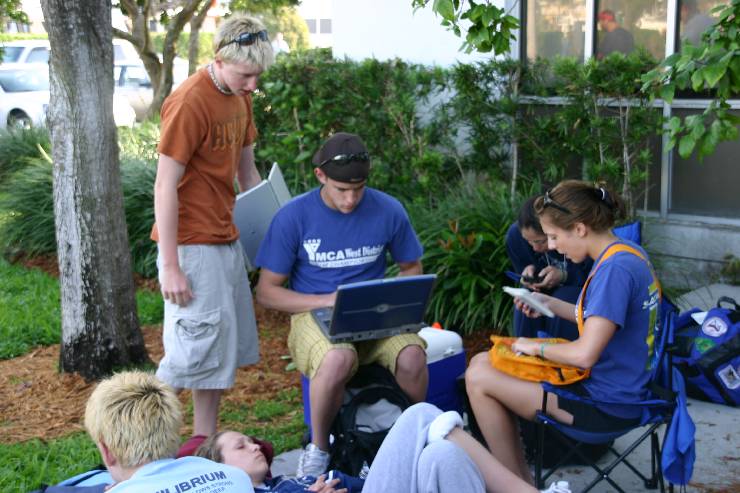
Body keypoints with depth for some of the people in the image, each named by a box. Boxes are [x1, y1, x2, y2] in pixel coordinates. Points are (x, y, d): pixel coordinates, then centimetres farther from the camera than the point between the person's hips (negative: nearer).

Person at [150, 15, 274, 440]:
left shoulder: (240, 97, 9)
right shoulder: (189, 103, -18)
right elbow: (165, 187, -18)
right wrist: (170, 267, -18)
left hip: (226, 239, 9)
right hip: (192, 245, -9)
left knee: (225, 346, 12)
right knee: (195, 350, -7)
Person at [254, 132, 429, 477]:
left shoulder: (389, 211, -1)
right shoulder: (294, 216, -7)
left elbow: (411, 268, 16)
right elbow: (266, 292, -3)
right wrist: (327, 301, -17)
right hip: (315, 314, -2)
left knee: (412, 356, -31)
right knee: (339, 359, -38)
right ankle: (318, 449, -10)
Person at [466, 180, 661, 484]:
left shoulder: (614, 270, -25)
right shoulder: (629, 253, 5)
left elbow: (585, 354, -29)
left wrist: (536, 347, -12)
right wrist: (551, 304, 10)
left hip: (608, 404, -10)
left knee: (478, 379, -10)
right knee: (482, 363, 12)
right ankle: (523, 477, 14)